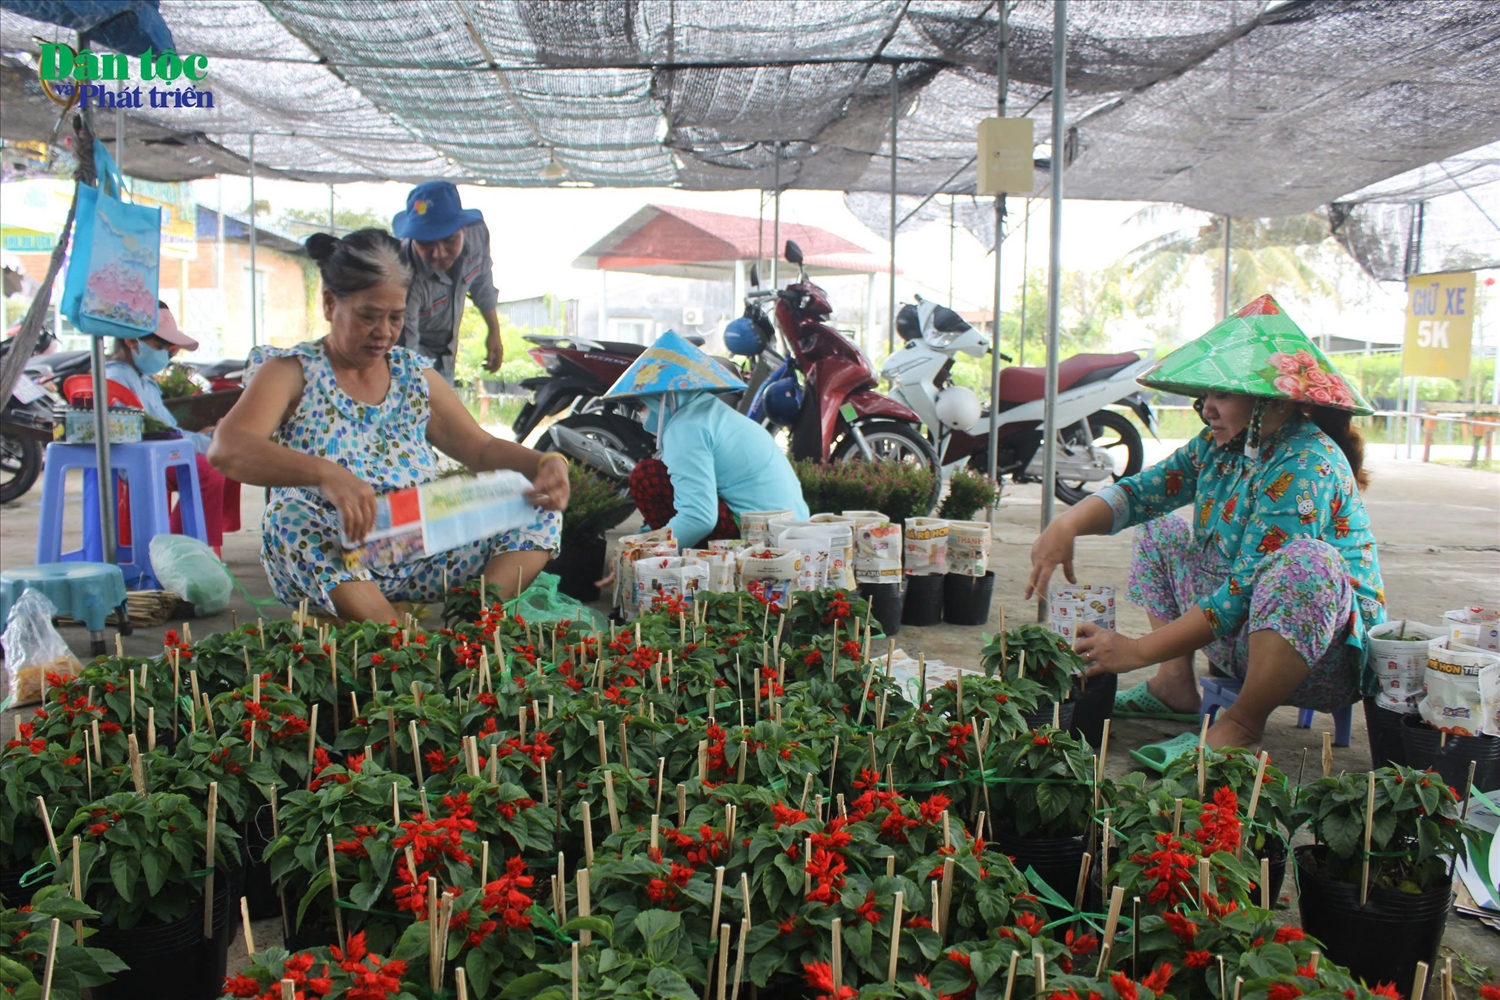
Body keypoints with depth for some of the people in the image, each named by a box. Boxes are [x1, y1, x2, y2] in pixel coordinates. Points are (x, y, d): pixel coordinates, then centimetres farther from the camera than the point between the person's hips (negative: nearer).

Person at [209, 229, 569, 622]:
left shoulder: (416, 375, 12)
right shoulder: (292, 372, -2)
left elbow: (481, 448, 12)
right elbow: (226, 449, -19)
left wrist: (546, 463, -11)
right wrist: (325, 473, -38)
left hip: (419, 562, 4)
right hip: (332, 567, -4)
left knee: (541, 508, -12)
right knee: (290, 520, -36)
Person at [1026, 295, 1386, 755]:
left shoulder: (1306, 464, -25)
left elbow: (1247, 589, -30)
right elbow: (1140, 492, 1)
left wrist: (1140, 651, -30)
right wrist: (1069, 524, -21)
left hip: (1328, 652, -8)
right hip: (1242, 639, 8)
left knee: (1304, 562, -38)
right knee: (1159, 532, 13)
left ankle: (1242, 723, -21)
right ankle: (1176, 684, 8)